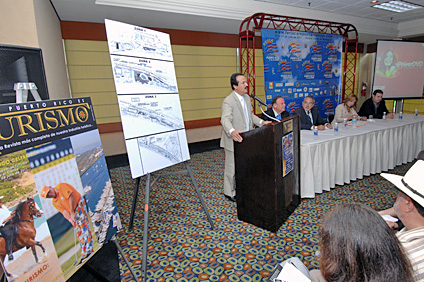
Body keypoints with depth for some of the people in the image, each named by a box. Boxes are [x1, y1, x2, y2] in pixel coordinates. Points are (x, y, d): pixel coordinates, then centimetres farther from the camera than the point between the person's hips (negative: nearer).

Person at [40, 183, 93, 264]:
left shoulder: (60, 186, -7)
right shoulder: (54, 202, 10)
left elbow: (71, 197, -15)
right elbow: (64, 212, 0)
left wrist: (72, 213, -17)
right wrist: (69, 219, -21)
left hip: (79, 204, -7)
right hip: (72, 214, 7)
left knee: (83, 226, -16)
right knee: (79, 232, 6)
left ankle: (88, 250, -17)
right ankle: (84, 255, 9)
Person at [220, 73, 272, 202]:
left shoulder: (246, 97, 9)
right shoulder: (228, 101, -20)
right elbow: (226, 119, -34)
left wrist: (261, 122, 5)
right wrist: (232, 132, -53)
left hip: (246, 139, 8)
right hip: (234, 141, -8)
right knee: (232, 167, 5)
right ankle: (229, 193, 23)